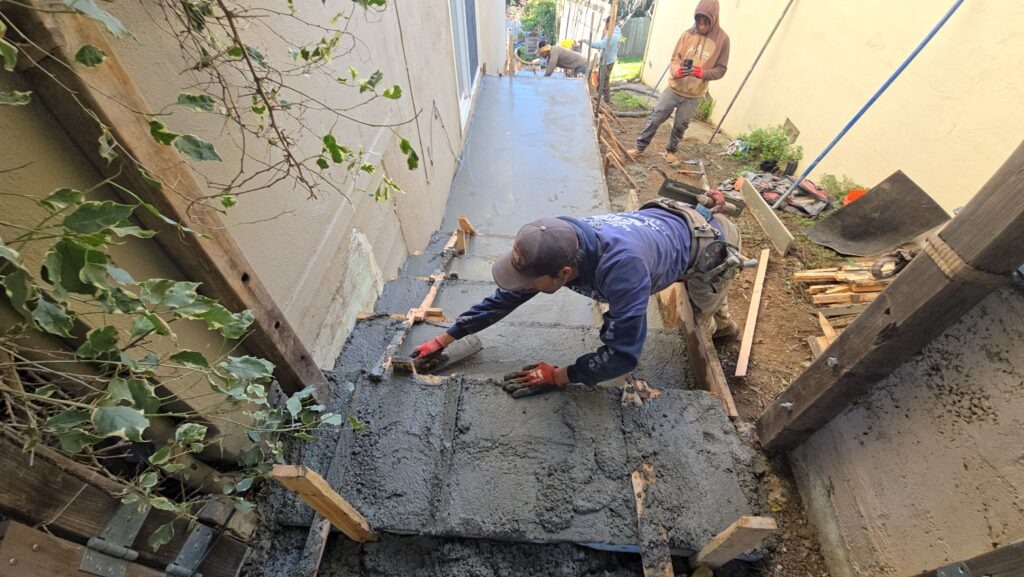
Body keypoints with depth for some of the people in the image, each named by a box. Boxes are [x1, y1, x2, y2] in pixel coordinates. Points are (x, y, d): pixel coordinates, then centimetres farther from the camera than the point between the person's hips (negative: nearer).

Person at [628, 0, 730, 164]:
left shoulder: (722, 39, -6)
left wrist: (704, 73, -24)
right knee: (655, 118, 1)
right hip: (674, 88, 1)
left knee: (680, 126, 8)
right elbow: (674, 59, 2)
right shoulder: (688, 34, -2)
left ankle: (670, 151, 28)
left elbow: (721, 69, -4)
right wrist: (676, 70, -22)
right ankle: (640, 147, 13)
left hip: (694, 95, -1)